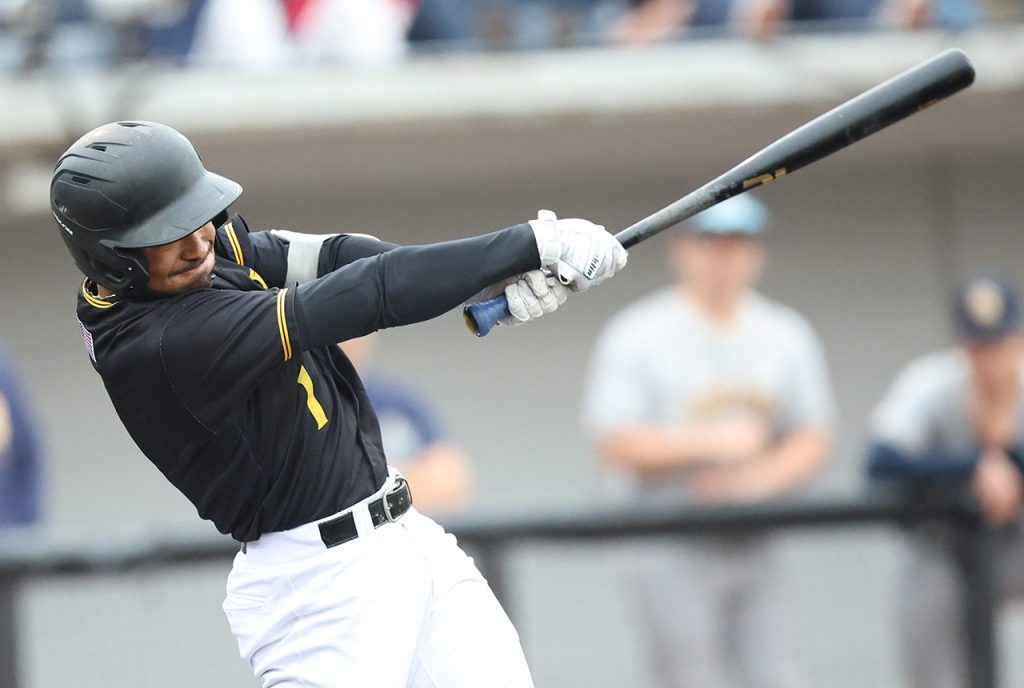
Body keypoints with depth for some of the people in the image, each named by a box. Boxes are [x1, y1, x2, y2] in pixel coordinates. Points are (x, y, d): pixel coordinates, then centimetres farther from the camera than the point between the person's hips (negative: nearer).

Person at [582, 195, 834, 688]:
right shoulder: (637, 337, -2)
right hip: (677, 552, -4)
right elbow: (616, 444, -8)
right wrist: (712, 442, -14)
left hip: (756, 549, 4)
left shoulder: (787, 336, 12)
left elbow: (812, 441, 10)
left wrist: (755, 477, -10)